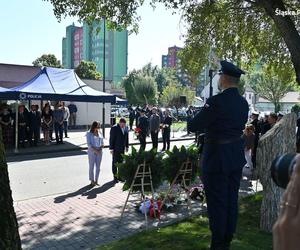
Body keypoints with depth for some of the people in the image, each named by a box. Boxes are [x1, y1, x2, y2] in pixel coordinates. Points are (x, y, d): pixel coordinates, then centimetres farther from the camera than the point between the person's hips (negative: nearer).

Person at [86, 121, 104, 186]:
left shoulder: (100, 133, 10)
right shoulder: (89, 134, -3)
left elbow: (102, 143, 14)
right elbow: (89, 144, -9)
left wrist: (101, 147, -7)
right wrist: (95, 150, -19)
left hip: (99, 152, 4)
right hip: (92, 152, -4)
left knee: (98, 167, 6)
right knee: (91, 166, 2)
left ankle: (96, 181, 16)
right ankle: (92, 181, 12)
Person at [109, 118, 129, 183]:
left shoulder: (126, 128, 4)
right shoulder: (114, 128, -13)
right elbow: (111, 139, -11)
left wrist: (127, 146, 12)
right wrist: (111, 148, -12)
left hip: (122, 149, 5)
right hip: (116, 149, -5)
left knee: (121, 162, 12)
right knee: (115, 162, 4)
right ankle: (115, 176, 12)